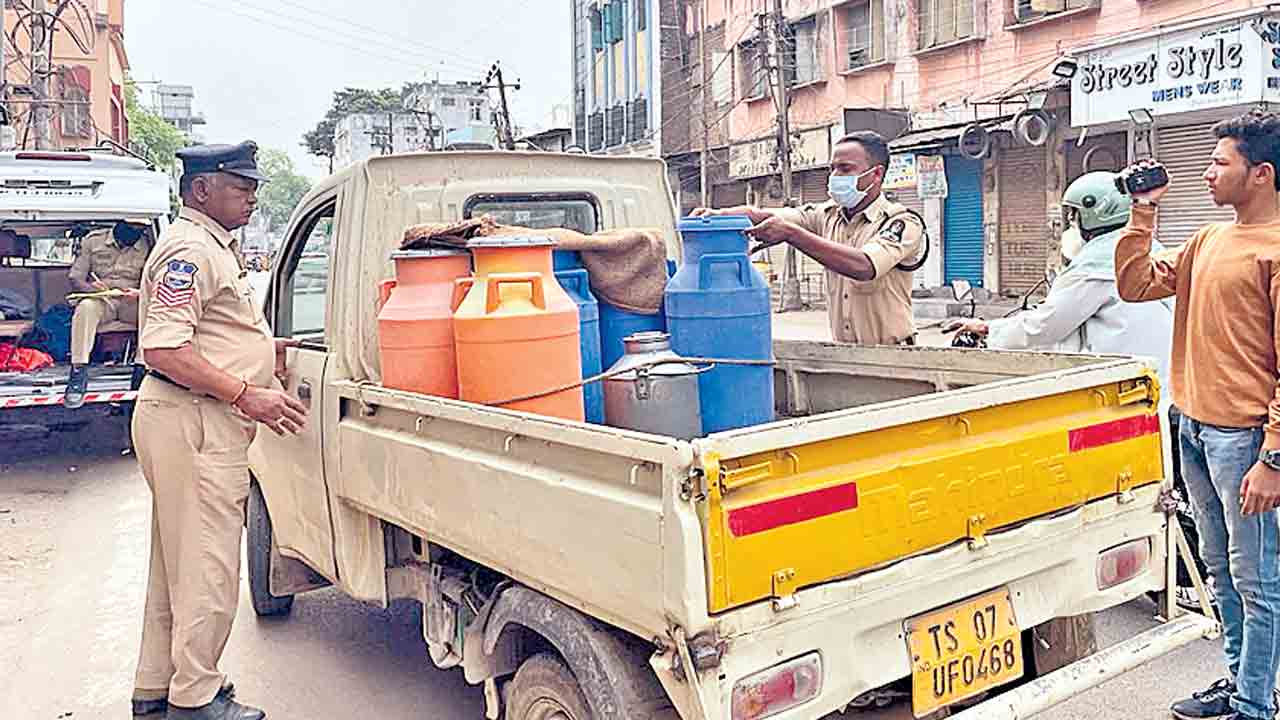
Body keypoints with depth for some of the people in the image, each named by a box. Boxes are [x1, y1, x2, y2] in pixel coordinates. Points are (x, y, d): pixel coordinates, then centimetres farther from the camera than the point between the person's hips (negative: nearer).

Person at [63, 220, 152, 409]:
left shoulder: (147, 247, 5)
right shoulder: (93, 241, 6)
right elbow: (75, 278, 4)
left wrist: (139, 293, -22)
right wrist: (91, 287, -19)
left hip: (133, 302, 1)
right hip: (101, 301, 0)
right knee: (85, 307, -35)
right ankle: (78, 371, -34)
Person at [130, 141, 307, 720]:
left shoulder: (216, 247, 20)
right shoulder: (189, 248, -14)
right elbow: (163, 350, -23)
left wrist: (264, 351, 19)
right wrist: (247, 395, -23)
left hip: (197, 421, 11)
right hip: (191, 423, -11)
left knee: (178, 562, 18)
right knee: (208, 566, -3)